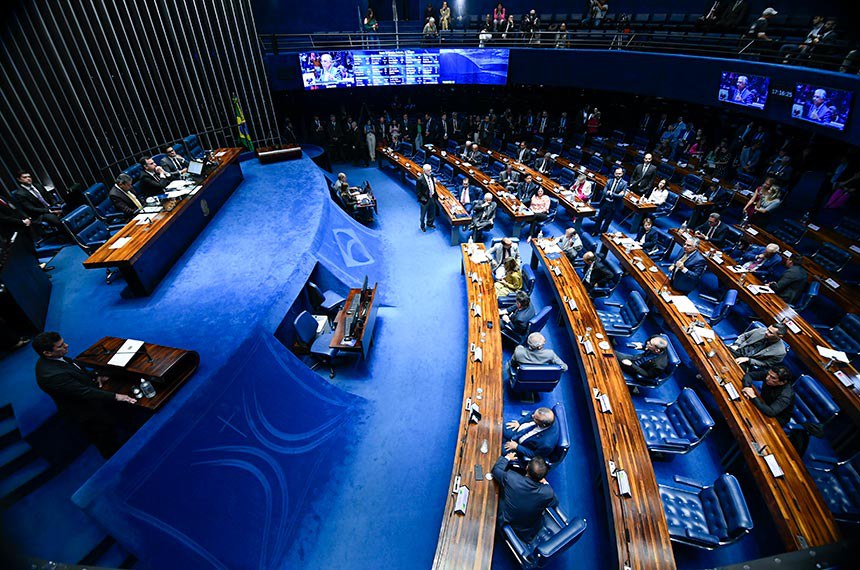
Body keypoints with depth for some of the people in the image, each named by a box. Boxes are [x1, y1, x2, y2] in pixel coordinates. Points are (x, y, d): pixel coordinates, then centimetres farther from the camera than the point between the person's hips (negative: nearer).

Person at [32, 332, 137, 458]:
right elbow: (85, 392, -34)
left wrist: (95, 378, -1)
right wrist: (115, 396, -32)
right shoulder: (52, 375, -38)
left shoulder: (51, 360, -10)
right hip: (86, 412, -9)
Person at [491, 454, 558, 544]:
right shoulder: (548, 492, -32)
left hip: (506, 523, 0)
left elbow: (496, 469, -10)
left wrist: (507, 458, 5)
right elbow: (555, 502, -7)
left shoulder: (510, 478, -33)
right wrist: (546, 484, 3)